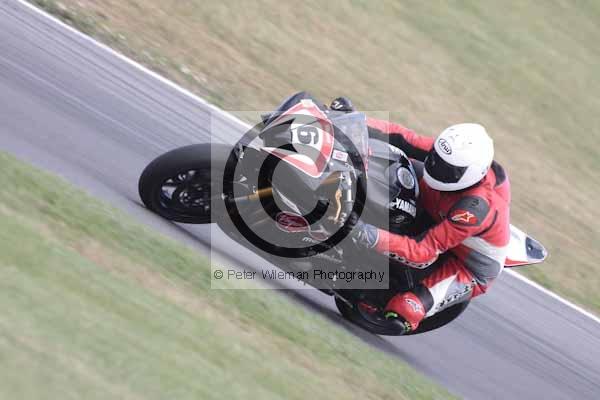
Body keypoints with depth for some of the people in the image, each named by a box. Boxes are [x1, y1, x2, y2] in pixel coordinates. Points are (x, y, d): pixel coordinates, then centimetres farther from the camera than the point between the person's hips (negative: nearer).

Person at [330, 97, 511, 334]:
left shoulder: (475, 209, -41)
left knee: (401, 313, -26)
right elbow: (403, 138, -15)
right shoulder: (452, 156, -22)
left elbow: (424, 252, -43)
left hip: (469, 269, -7)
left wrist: (372, 238, -55)